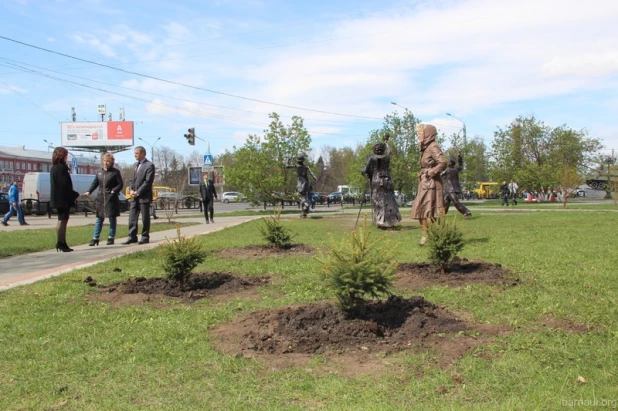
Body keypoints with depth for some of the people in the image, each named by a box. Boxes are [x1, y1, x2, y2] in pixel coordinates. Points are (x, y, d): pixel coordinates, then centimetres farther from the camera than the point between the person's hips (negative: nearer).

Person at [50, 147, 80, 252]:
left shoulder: (54, 168, 16)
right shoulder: (61, 168, -14)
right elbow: (65, 185, -20)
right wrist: (75, 194, -10)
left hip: (58, 198, 10)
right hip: (62, 198, -10)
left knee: (62, 220, 13)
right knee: (62, 220, -6)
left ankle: (62, 244, 16)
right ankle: (60, 243, -6)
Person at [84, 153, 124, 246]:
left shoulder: (115, 172, -2)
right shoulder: (99, 172, 12)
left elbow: (120, 184, -3)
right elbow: (95, 183, 13)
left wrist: (114, 191, -16)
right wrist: (89, 191, 0)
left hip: (111, 199, -4)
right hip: (100, 198, 4)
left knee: (112, 219, 3)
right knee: (99, 219, 7)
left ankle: (111, 238, 12)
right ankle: (95, 239, 9)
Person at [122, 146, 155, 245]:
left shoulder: (149, 165, -7)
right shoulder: (135, 165, 17)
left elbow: (148, 181, -14)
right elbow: (131, 180, 18)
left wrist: (138, 192, -15)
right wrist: (131, 190, 0)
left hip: (144, 196, -7)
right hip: (134, 197, 7)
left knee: (145, 218, 1)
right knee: (132, 217, 4)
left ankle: (145, 237, 8)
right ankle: (132, 237, 9)